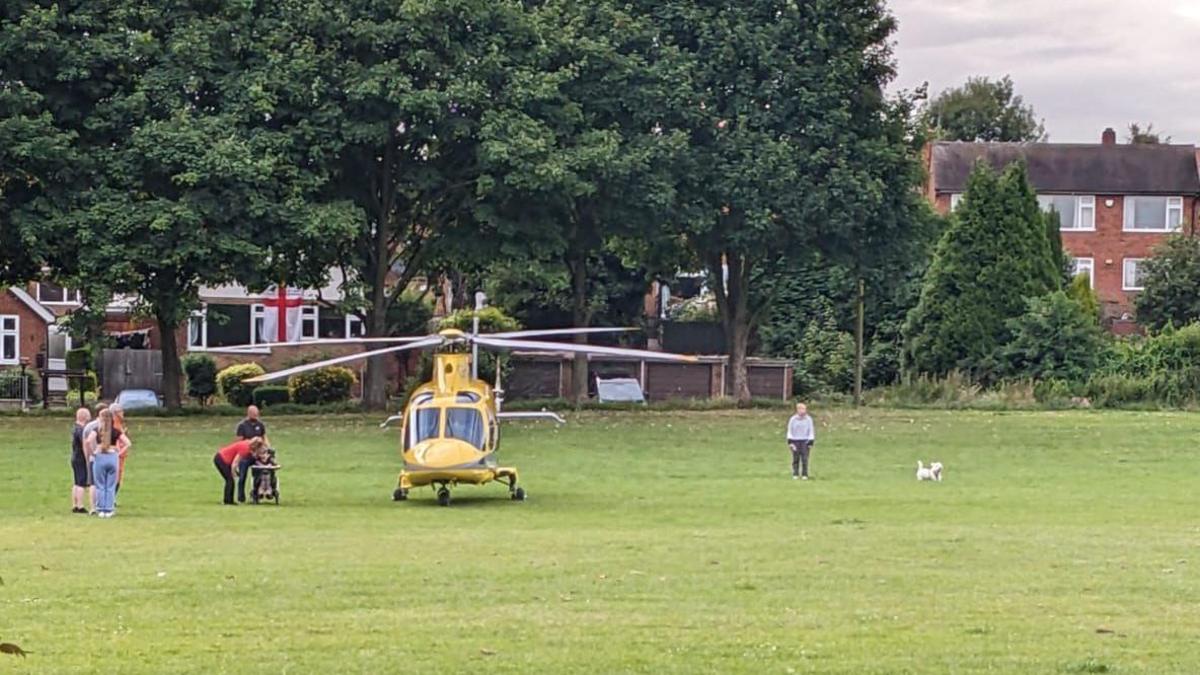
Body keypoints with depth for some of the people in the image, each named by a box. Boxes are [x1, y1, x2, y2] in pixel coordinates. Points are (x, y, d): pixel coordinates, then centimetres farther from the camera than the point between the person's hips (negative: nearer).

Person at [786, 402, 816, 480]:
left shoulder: (808, 419, 3)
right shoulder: (793, 419, 2)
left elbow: (811, 431, 7)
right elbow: (790, 431, 6)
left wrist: (811, 442, 2)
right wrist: (790, 442, -1)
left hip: (805, 441, 0)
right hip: (795, 441, 0)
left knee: (805, 458, -6)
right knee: (796, 458, -2)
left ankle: (804, 475, -2)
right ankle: (795, 474, 4)